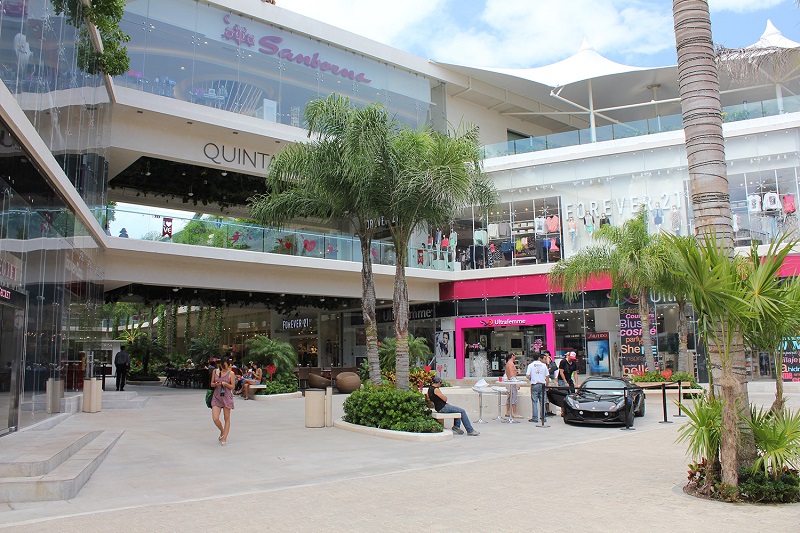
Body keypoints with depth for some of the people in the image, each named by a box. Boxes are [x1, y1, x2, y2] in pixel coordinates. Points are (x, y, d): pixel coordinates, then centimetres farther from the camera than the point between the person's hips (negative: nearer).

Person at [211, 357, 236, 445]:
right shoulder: (215, 371, 7)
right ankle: (222, 432, 24)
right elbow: (211, 384, 12)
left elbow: (233, 387, -3)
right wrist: (216, 384, -10)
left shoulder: (231, 373, -2)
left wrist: (225, 383, -19)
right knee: (215, 419, -6)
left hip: (227, 397, -2)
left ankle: (224, 438, 11)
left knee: (227, 418, 3)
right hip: (216, 397, 3)